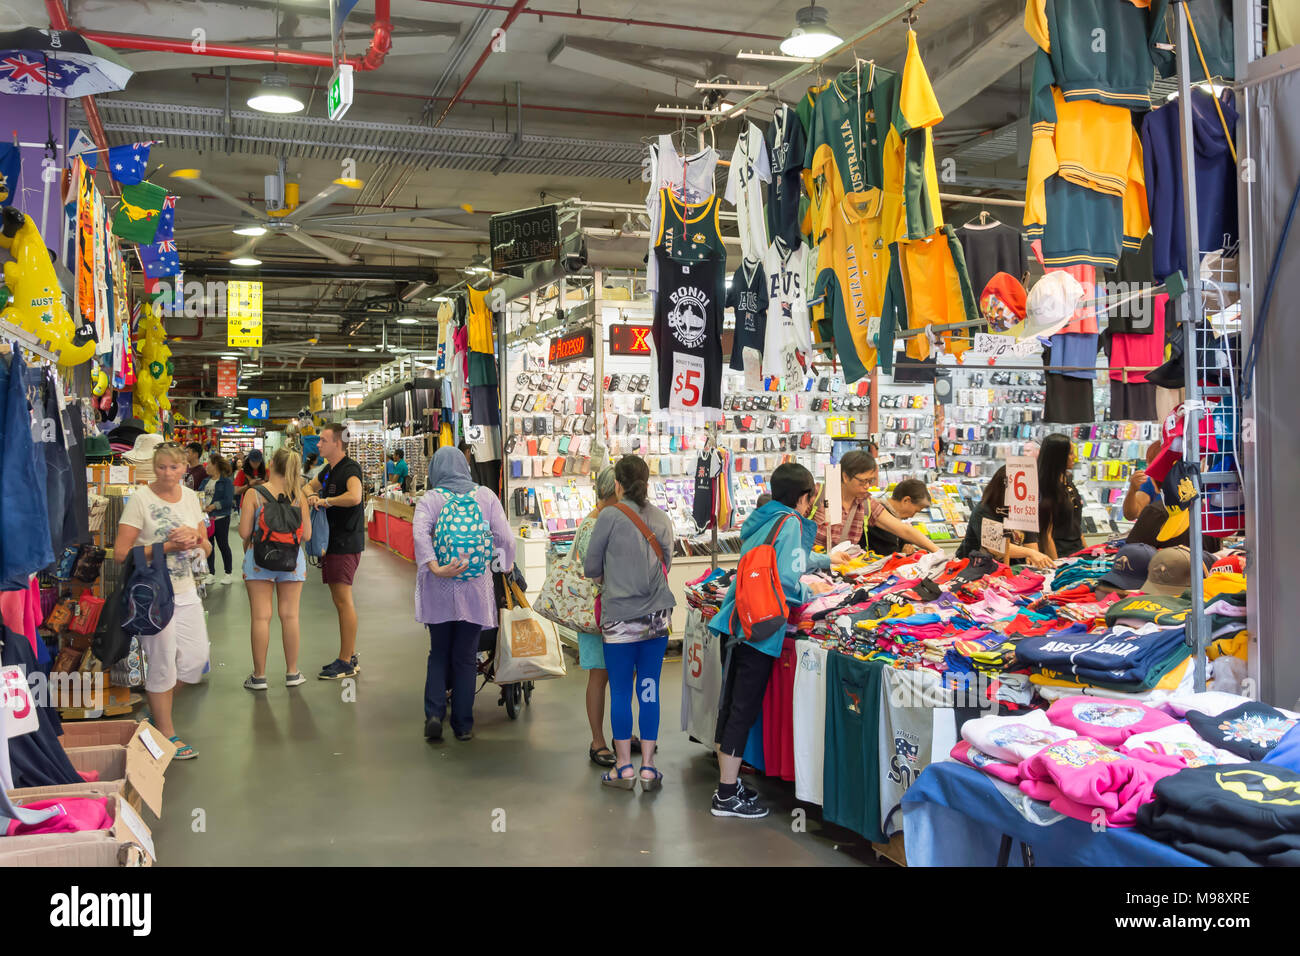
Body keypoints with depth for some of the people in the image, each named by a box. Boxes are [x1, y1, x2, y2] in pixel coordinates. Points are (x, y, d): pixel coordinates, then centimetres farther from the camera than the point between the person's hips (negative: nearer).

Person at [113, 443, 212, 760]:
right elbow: (121, 553, -17)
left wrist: (195, 539, -10)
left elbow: (207, 548, 12)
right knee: (162, 662, 2)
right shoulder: (140, 499, -11)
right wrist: (168, 547, -19)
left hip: (185, 591, 6)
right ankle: (166, 733, 16)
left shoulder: (190, 497, 7)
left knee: (196, 657, 10)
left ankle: (158, 706, 34)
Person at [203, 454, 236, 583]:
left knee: (223, 545, 2)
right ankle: (211, 573, 17)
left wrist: (214, 506, -22)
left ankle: (228, 574, 13)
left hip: (221, 518, -6)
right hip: (207, 517, 6)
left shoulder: (226, 481, -8)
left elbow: (228, 501, -14)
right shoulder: (207, 480, 12)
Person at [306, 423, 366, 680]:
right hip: (331, 541, 10)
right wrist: (310, 496, 10)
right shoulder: (328, 470, 15)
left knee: (344, 600, -7)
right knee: (340, 600, 12)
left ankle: (346, 662, -2)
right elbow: (310, 487, 33)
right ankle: (350, 657, 19)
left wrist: (325, 500, -20)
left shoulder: (350, 469, -14)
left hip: (346, 542, -10)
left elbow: (354, 496, -33)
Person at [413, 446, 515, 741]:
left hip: (439, 588, 0)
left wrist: (436, 569, -25)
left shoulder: (429, 499, -1)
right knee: (466, 657, 10)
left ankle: (434, 714, 2)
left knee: (438, 654, 16)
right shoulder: (485, 496, 3)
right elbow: (506, 537, -3)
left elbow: (420, 534, -20)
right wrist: (505, 567, 12)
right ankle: (463, 725, 14)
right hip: (475, 587, 0)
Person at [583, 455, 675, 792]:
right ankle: (648, 768, 13)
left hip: (620, 617, -4)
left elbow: (590, 567, -1)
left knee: (620, 691, 6)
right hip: (657, 617, 4)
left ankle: (624, 768, 13)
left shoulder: (609, 517, -9)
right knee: (649, 689, 8)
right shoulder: (662, 519, 4)